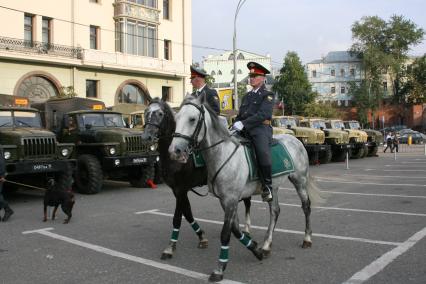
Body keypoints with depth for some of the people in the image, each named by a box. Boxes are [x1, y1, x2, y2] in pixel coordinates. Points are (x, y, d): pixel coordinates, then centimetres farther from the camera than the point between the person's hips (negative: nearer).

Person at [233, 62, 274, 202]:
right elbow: (240, 115, 28)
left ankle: (267, 186, -13)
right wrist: (235, 125, 6)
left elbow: (263, 114, -13)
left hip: (261, 129, -7)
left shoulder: (267, 95, 3)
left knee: (263, 154, -30)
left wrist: (243, 123, -22)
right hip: (245, 131, 7)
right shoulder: (247, 96, 26)